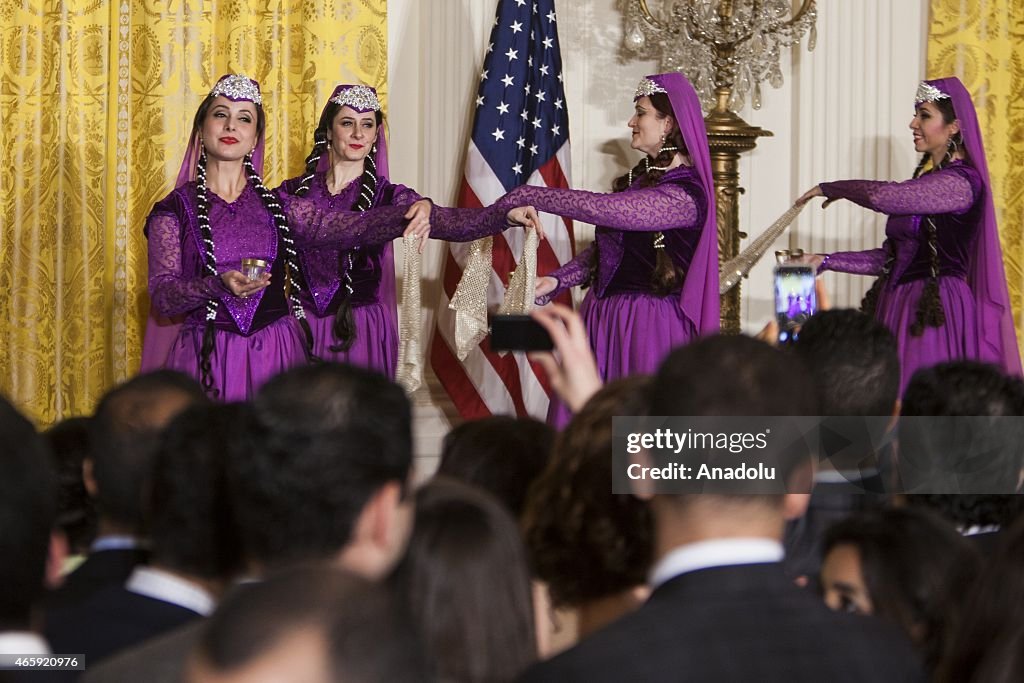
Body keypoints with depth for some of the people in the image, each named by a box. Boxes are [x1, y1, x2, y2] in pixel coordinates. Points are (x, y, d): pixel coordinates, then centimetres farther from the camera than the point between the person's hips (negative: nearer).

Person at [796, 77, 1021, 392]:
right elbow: (890, 258, 18)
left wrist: (830, 188, -7)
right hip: (901, 310, 8)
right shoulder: (927, 182, 18)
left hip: (935, 316, -8)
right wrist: (827, 261, 12)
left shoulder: (961, 182, -12)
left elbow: (883, 196, -24)